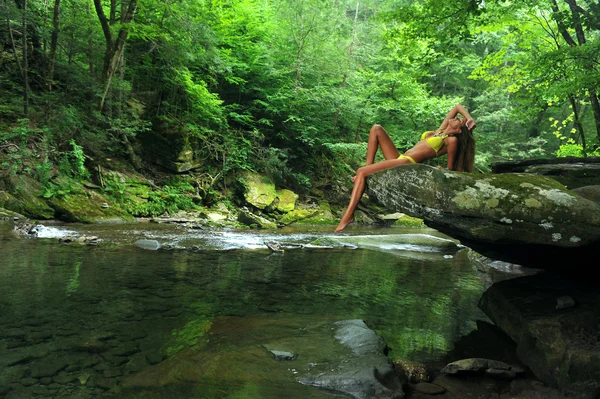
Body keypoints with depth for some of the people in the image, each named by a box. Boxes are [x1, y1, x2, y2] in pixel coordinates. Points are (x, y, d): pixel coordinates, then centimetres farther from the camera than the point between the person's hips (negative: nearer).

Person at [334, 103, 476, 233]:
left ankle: (348, 216, -27)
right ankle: (368, 167, -4)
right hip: (399, 159, 9)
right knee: (376, 129, 10)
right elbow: (457, 107, 27)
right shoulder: (440, 130, 20)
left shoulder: (452, 140, -1)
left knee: (361, 172, -22)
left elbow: (450, 168, 1)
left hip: (408, 163, -9)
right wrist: (469, 117, 16)